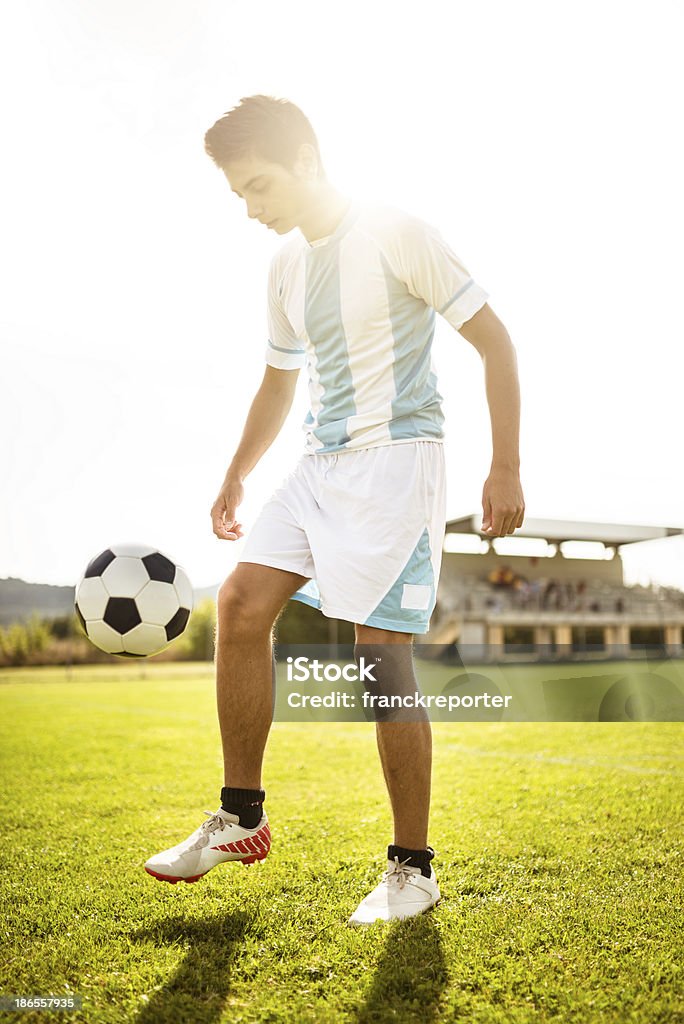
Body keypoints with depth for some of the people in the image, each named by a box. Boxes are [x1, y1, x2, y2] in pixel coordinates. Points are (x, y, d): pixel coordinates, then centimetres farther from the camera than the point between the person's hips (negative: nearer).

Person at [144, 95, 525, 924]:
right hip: (322, 462, 7)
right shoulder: (284, 265, 14)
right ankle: (240, 818, 9)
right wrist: (235, 479, 24)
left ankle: (413, 868, 4)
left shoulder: (398, 236, -7)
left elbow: (493, 341, -6)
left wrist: (505, 467, -11)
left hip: (398, 453, -7)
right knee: (241, 603, -5)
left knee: (380, 650, -11)